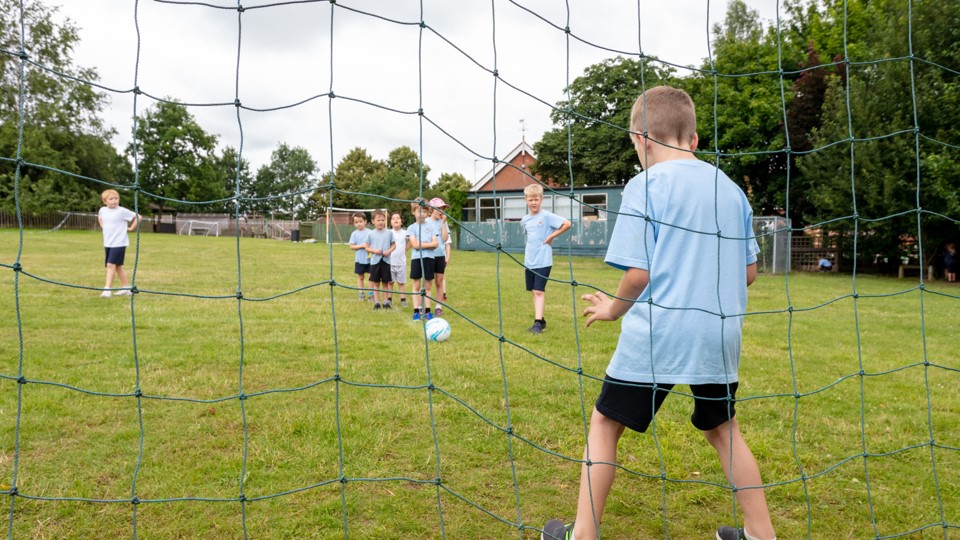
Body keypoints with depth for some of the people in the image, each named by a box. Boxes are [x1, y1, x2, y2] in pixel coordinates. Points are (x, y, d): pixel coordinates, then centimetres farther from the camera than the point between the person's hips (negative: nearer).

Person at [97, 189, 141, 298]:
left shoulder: (122, 211, -13)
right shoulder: (102, 210, 5)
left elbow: (138, 217, -10)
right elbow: (99, 217, 29)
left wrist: (131, 228, -8)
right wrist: (102, 225, 13)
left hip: (119, 243, -7)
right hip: (107, 243, 7)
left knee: (111, 264, -14)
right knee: (117, 266, 13)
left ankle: (107, 289, -12)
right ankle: (126, 287, 24)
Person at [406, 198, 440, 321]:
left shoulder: (430, 227, 8)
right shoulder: (411, 228, 2)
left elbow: (435, 243, -3)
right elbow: (415, 245, -10)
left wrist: (421, 244, -11)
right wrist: (429, 244, -7)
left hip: (429, 258, 2)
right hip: (416, 258, -2)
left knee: (428, 286, 5)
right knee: (416, 286, 2)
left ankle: (427, 311, 11)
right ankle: (416, 311, 5)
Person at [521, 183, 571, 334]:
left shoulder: (547, 216, -10)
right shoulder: (525, 219, 9)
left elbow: (567, 224, -16)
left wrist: (551, 237, -13)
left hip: (543, 261, -6)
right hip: (529, 261, 6)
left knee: (539, 291, -10)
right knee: (534, 291, 11)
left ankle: (538, 323, -9)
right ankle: (540, 321, 22)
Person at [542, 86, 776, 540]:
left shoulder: (645, 185, -8)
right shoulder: (729, 188, 9)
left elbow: (638, 273, -13)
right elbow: (749, 271, 12)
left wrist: (613, 308, 5)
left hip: (656, 333, -5)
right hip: (720, 336, 6)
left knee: (604, 423, 9)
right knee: (722, 430, 23)